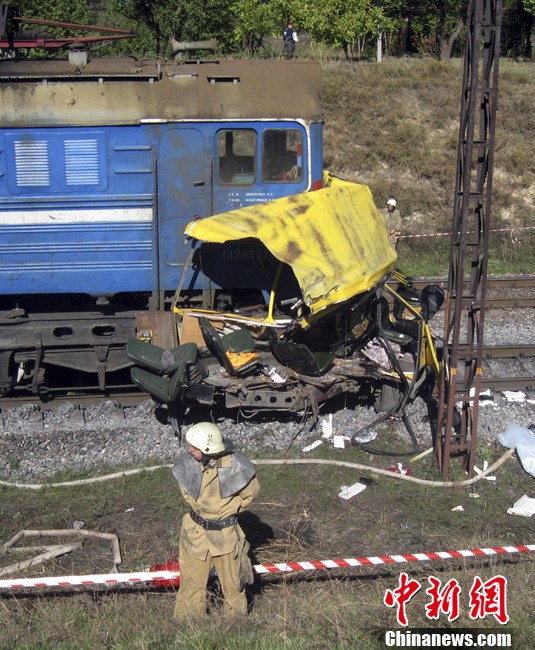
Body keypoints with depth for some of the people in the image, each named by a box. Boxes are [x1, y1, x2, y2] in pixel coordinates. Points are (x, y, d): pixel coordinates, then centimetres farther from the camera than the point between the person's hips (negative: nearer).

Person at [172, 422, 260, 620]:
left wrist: (225, 510, -1)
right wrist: (200, 509, 2)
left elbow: (249, 494, -1)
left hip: (225, 534, -1)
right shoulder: (188, 464, -16)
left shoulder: (236, 467, -22)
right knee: (191, 582, 11)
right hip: (195, 531, 2)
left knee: (232, 582, 14)